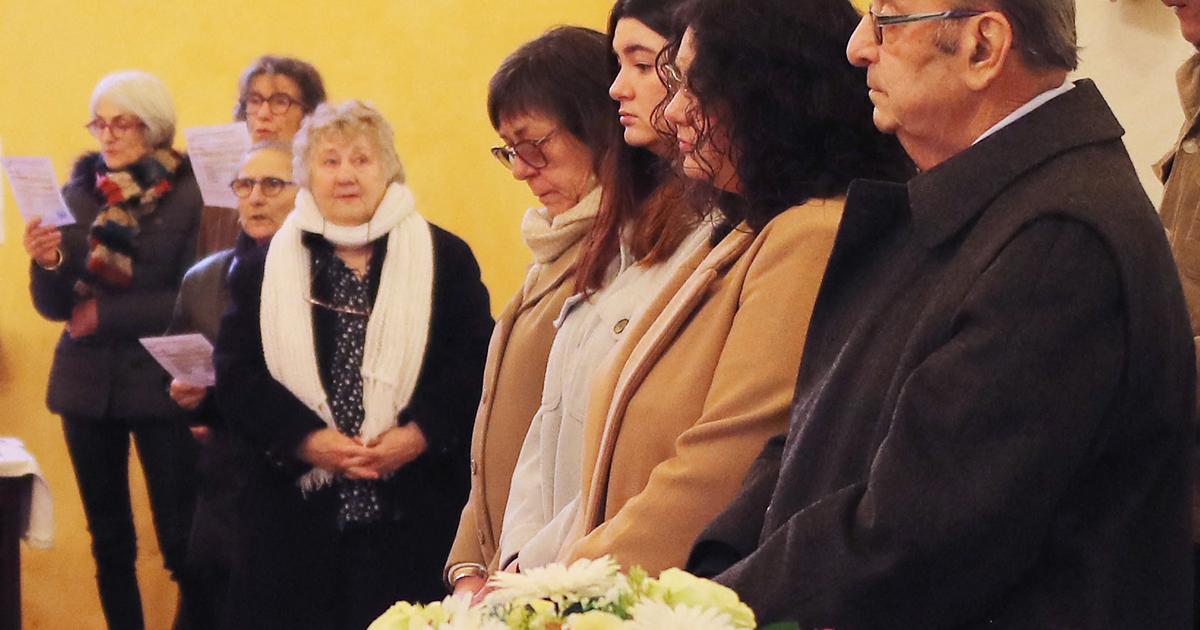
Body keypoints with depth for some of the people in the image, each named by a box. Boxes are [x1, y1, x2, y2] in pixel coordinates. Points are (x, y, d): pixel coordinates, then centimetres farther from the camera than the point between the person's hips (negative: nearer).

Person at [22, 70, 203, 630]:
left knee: (181, 541, -7)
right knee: (109, 541, 10)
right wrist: (47, 262, -15)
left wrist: (108, 314, -12)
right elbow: (54, 307, 5)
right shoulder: (78, 193, 6)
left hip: (160, 384, -4)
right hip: (87, 384, 4)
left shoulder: (191, 194, -6)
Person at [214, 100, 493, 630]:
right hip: (297, 514, 1)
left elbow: (475, 367, 2)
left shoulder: (445, 259, 8)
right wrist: (306, 439, -11)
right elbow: (236, 377, 3)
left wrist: (422, 433, -13)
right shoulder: (262, 271, 11)